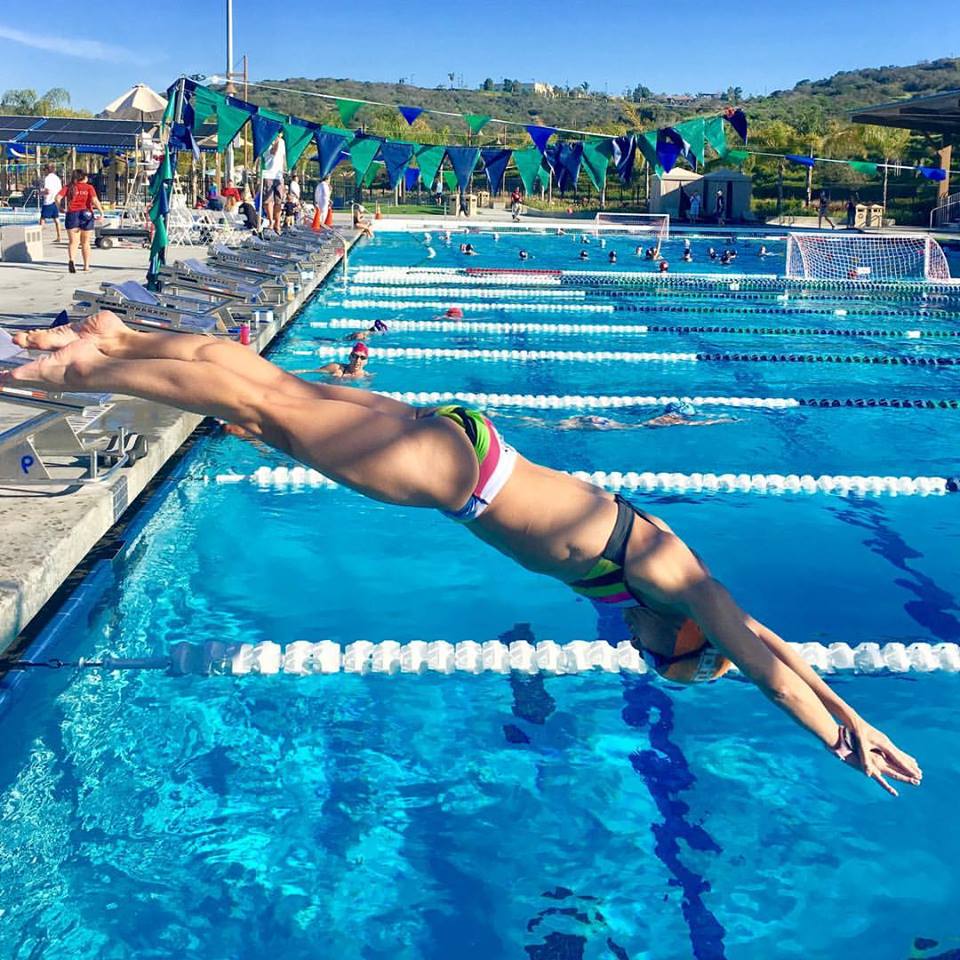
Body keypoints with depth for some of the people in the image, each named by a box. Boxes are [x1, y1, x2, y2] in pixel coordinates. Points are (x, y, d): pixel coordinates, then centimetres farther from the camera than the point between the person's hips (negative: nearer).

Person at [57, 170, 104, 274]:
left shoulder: (68, 187, 6)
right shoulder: (89, 187, 2)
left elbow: (58, 197, -6)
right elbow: (95, 200, -14)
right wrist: (101, 212, -11)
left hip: (72, 215, 0)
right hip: (86, 216, 0)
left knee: (73, 242, -1)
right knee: (85, 243, 14)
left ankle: (71, 260, -29)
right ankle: (86, 266, 18)